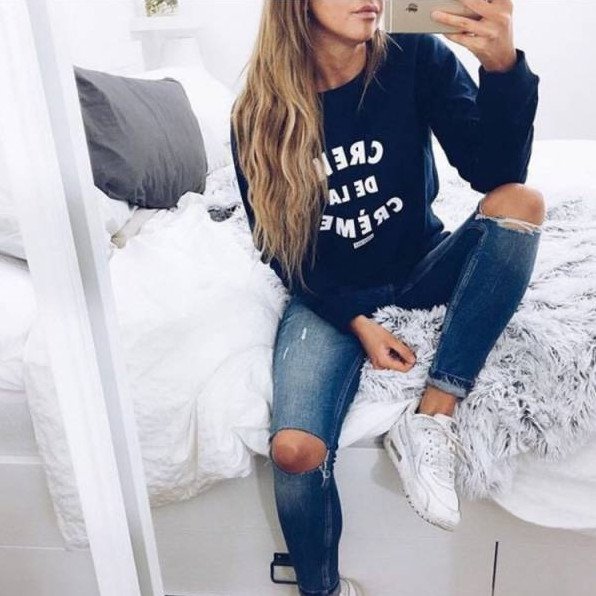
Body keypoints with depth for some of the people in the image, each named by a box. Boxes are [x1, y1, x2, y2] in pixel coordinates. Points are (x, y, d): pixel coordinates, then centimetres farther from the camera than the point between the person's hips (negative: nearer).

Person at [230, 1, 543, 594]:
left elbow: (495, 171, -18)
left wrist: (503, 65, -36)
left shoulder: (417, 60, -9)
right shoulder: (259, 113, -9)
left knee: (521, 202, -27)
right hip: (331, 293, -1)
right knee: (294, 450, -24)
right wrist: (356, 322, -14)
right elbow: (278, 248, -4)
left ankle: (428, 421, -25)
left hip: (420, 269, 2)